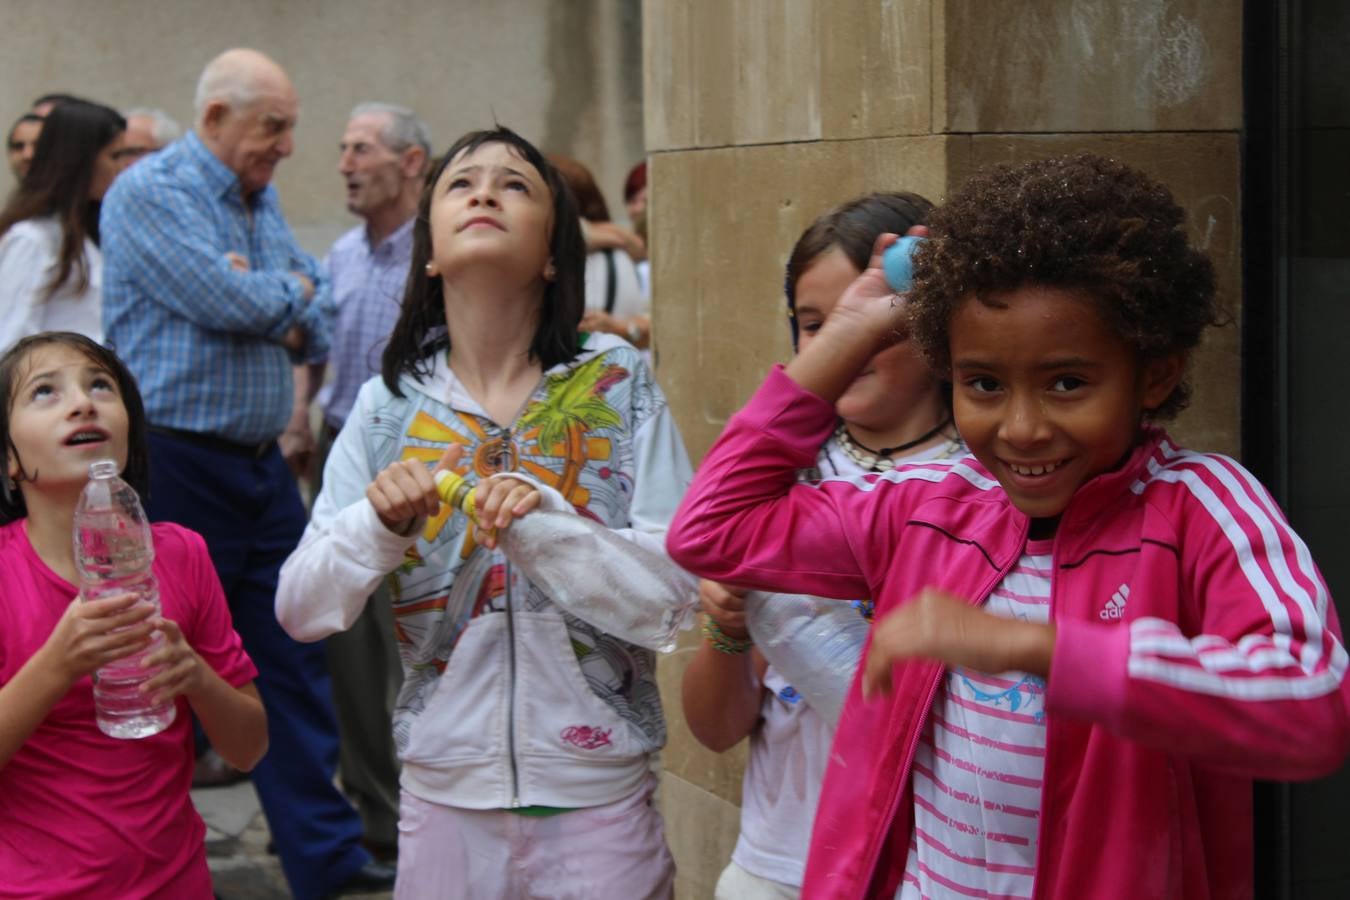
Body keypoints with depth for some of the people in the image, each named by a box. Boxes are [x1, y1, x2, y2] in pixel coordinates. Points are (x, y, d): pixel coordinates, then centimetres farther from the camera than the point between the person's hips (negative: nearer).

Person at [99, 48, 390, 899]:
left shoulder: (262, 198, 15)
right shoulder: (151, 191, -10)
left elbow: (318, 322, 12)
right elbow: (226, 300, -20)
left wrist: (277, 306, -9)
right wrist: (292, 289, -1)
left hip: (262, 462, 8)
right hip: (177, 465, -8)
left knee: (295, 655, 9)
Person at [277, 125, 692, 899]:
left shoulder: (619, 385, -5)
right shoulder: (389, 406, 1)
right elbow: (301, 610, -1)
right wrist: (380, 524, -19)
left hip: (597, 801, -2)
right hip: (444, 797, 2)